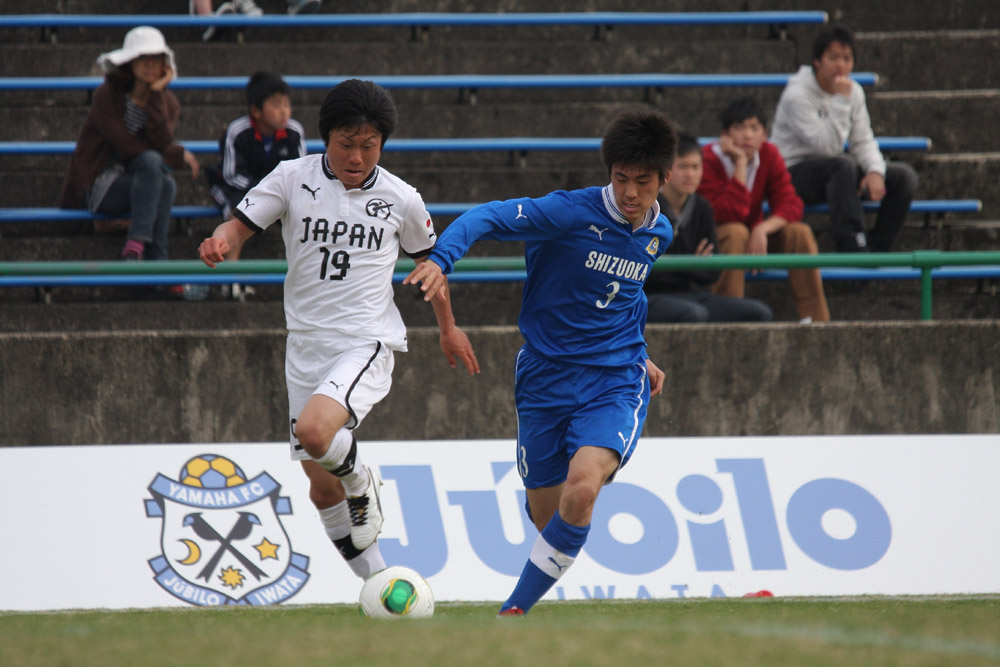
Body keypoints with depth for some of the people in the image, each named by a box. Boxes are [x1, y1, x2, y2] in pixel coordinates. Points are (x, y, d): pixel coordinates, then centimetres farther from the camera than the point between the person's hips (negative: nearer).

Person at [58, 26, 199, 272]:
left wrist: (156, 93, -17)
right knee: (151, 162, -33)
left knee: (166, 184, -32)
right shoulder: (107, 95, -8)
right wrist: (179, 155, -12)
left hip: (139, 183, 4)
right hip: (99, 186, -4)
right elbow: (126, 146, -15)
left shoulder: (167, 102, 6)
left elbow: (162, 143, -14)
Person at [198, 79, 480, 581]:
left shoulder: (401, 200, -2)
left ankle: (361, 481, 2)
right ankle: (377, 579, 21)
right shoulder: (293, 178, -2)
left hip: (366, 342, -3)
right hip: (307, 346, 3)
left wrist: (448, 328, 26)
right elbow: (240, 225, -3)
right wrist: (220, 242, -28)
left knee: (314, 431, -30)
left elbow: (426, 258, 16)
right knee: (322, 488, 6)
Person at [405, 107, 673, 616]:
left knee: (582, 489, -25)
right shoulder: (573, 213, -14)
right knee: (546, 512, 8)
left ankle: (517, 607, -12)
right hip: (546, 377, -2)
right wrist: (440, 259, -39)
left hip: (616, 382, 2)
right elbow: (487, 217, -23)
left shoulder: (658, 234, 4)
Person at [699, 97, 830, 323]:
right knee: (736, 232, -36)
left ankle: (815, 318, -17)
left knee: (799, 232, -19)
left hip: (755, 238, 5)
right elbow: (728, 215, -30)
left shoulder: (769, 155, -5)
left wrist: (762, 229, -32)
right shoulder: (709, 159, -21)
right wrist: (741, 166, -33)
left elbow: (791, 205, -13)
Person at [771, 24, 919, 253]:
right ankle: (851, 246, -41)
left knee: (904, 175, -8)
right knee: (843, 165, -39)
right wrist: (841, 102, -27)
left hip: (833, 173, 7)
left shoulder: (854, 91, 5)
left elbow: (863, 141, 4)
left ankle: (878, 249, -9)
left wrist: (876, 171, -16)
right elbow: (827, 146, -25)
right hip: (794, 172, -7)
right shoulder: (797, 95, -18)